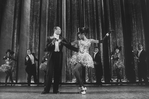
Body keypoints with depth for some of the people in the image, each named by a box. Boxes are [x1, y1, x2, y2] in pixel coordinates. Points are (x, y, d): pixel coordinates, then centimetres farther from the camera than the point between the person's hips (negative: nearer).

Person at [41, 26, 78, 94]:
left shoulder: (62, 39, 11)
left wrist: (77, 49, -5)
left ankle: (55, 90, 10)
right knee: (49, 73, -4)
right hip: (52, 56, -1)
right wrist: (52, 43, -14)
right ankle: (46, 89, 4)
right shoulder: (50, 38, 8)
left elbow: (69, 46, 4)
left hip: (59, 56, 2)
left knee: (58, 73, 1)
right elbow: (48, 48, 1)